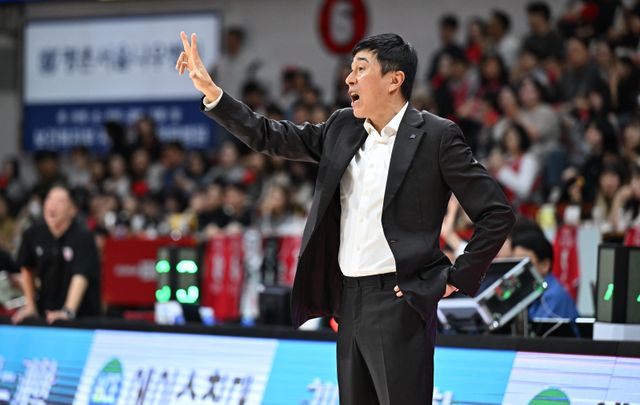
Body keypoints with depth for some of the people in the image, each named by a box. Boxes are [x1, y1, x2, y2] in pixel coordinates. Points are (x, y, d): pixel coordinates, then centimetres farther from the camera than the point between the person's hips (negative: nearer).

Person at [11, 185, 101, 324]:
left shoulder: (83, 237, -19)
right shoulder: (33, 234, -4)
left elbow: (81, 277, -30)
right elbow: (27, 269, 12)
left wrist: (68, 311, -42)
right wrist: (30, 305, 8)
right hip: (45, 313, 4)